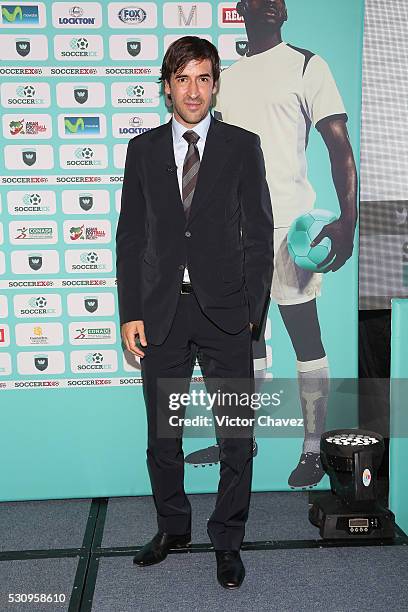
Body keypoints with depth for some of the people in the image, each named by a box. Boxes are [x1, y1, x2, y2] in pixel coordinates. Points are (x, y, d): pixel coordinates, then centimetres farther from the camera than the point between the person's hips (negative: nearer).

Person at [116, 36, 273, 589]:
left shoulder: (243, 146, 3)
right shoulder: (143, 149, 8)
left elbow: (260, 233, 1)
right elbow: (130, 236, 5)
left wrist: (253, 309, -6)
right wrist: (131, 312, -1)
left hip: (225, 311, -1)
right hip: (162, 313, 2)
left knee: (236, 437, 6)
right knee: (162, 435, 13)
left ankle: (227, 540, 25)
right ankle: (172, 528, 35)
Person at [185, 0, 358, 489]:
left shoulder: (306, 66, -1)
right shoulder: (227, 78, 16)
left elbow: (340, 147, -7)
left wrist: (347, 221, -18)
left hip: (287, 224, -5)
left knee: (305, 337, 2)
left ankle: (313, 448, 14)